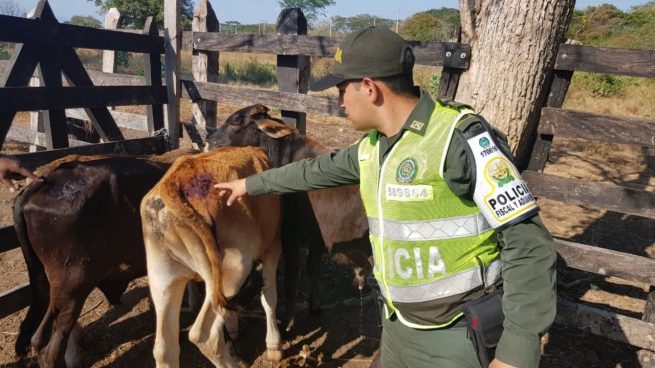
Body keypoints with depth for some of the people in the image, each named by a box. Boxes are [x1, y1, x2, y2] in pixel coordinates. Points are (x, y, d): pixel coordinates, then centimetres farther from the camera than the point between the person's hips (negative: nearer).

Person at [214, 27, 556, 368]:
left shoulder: (460, 137, -21)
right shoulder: (373, 146, 4)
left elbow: (527, 243, -21)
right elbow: (319, 170, 21)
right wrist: (252, 184, 31)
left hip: (456, 340, -7)